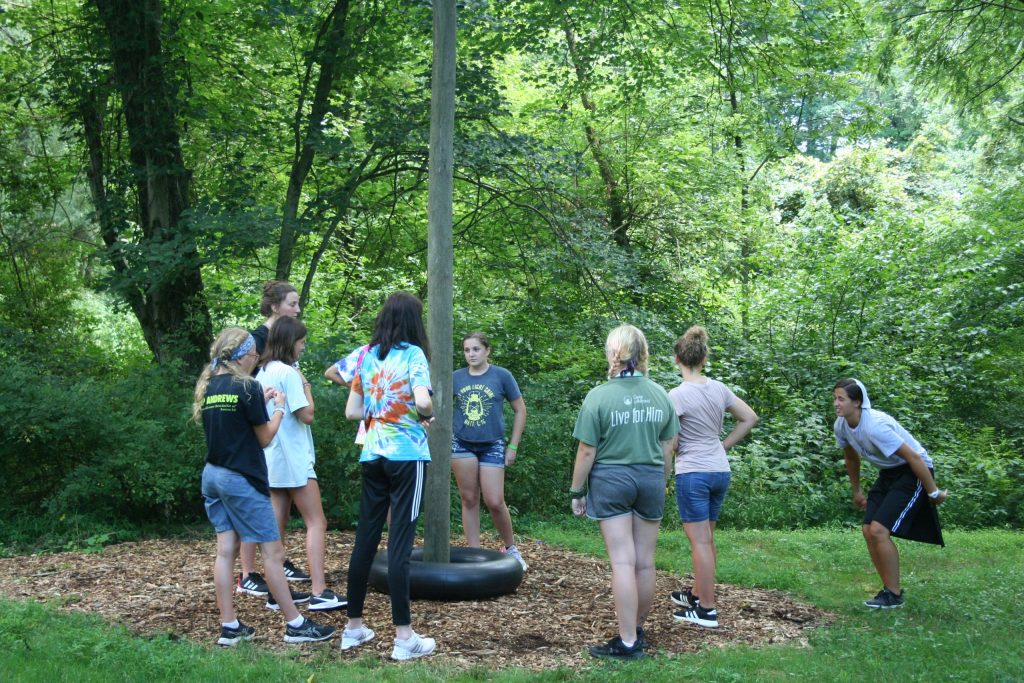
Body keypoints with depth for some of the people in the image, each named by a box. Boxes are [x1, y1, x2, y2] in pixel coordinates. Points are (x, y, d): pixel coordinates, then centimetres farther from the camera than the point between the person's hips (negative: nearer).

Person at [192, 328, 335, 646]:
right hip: (242, 479, -7)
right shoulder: (247, 386, -14)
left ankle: (229, 626, 11)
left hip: (212, 475, 8)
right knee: (273, 550, 0)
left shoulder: (207, 386, 7)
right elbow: (265, 437, -7)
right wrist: (279, 407, 8)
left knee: (226, 550, 9)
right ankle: (295, 624, 6)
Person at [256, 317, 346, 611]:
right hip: (293, 459, -9)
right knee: (317, 523, -6)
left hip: (272, 460, 9)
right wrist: (306, 384, -4)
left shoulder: (263, 372, 13)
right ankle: (319, 593, -11)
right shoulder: (288, 372, -14)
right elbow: (307, 415, -16)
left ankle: (276, 592, 14)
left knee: (277, 527, 10)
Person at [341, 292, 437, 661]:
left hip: (372, 455, 5)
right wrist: (427, 416, -2)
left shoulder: (367, 356, 9)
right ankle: (404, 637, 2)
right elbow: (422, 400, -23)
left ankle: (353, 627, 19)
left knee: (365, 538, 11)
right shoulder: (412, 354, -7)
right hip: (406, 455, -5)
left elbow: (352, 412, 9)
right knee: (400, 542, -4)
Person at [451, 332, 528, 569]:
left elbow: (520, 410, 2)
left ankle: (511, 548, 17)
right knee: (469, 500, 5)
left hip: (492, 445, -2)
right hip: (462, 443, 2)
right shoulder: (456, 377, 1)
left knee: (494, 502, -5)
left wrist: (513, 446, 0)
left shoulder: (501, 375, -4)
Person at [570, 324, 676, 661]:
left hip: (611, 481, -4)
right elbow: (667, 450, 9)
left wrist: (576, 492, 1)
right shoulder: (660, 395, 2)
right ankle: (637, 630, 27)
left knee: (623, 561, -3)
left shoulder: (599, 396, -12)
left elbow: (586, 452, -10)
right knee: (645, 562, 11)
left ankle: (627, 643, -1)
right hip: (651, 480, 4)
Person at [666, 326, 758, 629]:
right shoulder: (719, 388, 3)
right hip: (721, 471, 7)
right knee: (706, 538, 18)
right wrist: (723, 445, 12)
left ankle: (706, 610, 4)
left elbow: (670, 442, -16)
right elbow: (750, 418, 12)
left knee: (700, 541, -1)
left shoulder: (678, 394, -15)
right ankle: (698, 594, 32)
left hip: (692, 472, -6)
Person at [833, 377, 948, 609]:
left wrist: (933, 492, -21)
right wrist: (856, 491, 23)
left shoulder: (875, 426, -31)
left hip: (913, 473, -8)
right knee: (868, 530, 1)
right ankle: (889, 589, 14)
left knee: (879, 529, -17)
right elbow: (851, 458, 15)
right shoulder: (841, 426, -5)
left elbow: (914, 457, -27)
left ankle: (894, 594, -3)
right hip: (888, 473, 8)